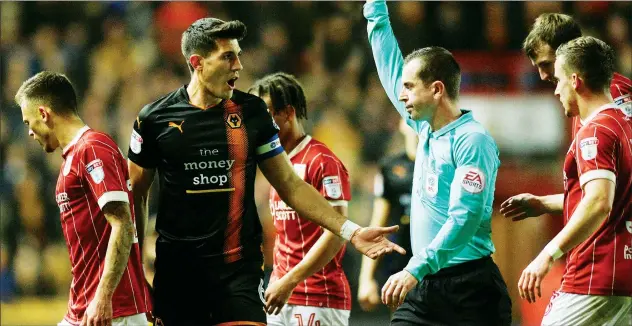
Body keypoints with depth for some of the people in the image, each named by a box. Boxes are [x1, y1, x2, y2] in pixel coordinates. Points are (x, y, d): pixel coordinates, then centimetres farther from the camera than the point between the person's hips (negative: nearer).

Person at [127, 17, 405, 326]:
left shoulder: (251, 111, 4)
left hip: (240, 269, 1)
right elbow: (136, 195, 8)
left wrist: (351, 231, 3)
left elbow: (290, 185, 10)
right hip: (176, 272, -1)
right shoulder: (155, 118, -1)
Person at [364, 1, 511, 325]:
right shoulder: (426, 129, 12)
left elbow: (464, 217, -21)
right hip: (422, 287, 8)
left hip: (468, 289, -8)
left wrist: (415, 270, -28)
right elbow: (391, 68, 24)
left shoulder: (472, 140, -12)